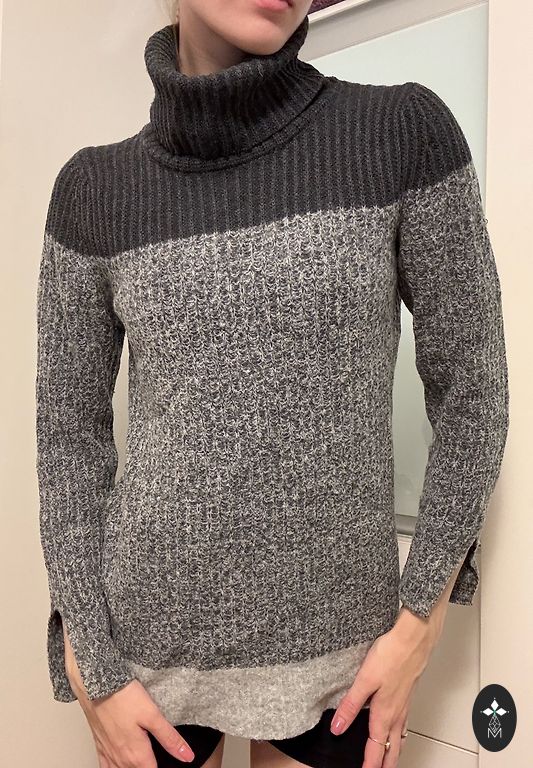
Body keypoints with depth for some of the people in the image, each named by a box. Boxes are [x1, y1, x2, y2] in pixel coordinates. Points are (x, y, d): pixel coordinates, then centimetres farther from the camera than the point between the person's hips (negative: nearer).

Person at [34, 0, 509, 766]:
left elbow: (471, 392, -4)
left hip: (339, 647, 0)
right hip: (149, 642, 2)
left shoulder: (405, 131, -7)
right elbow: (69, 432, 0)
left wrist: (420, 620, -5)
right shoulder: (95, 188, -3)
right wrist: (92, 666, -4)